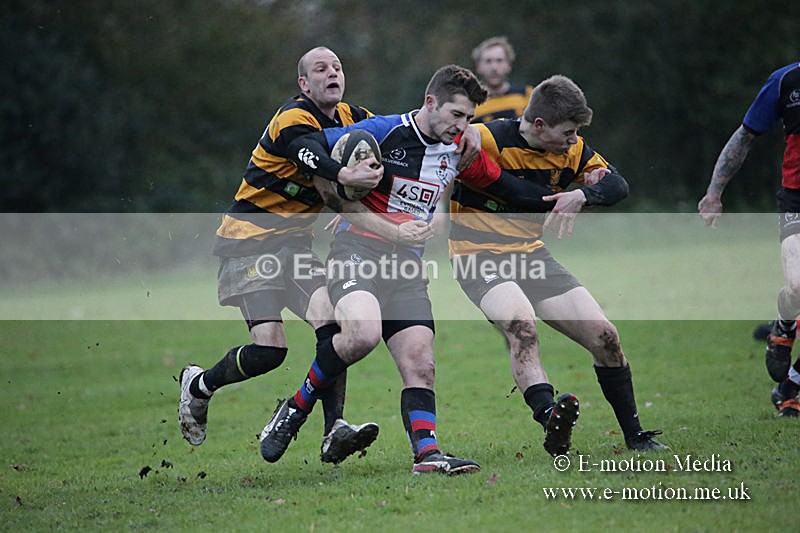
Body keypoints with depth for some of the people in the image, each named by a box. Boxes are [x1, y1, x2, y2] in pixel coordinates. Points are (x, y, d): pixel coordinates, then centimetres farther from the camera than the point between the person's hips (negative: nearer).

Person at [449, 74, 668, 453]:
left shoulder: (570, 149, 2)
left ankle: (634, 435, 13)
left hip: (531, 254, 7)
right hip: (479, 256, -7)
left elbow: (617, 185, 2)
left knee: (603, 336, 0)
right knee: (521, 326, -36)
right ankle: (549, 416, -54)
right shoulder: (487, 140, -19)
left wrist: (581, 195, -18)